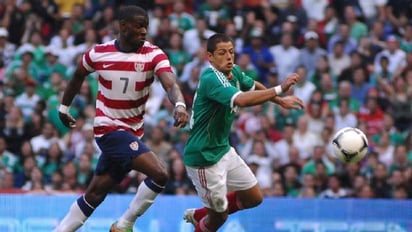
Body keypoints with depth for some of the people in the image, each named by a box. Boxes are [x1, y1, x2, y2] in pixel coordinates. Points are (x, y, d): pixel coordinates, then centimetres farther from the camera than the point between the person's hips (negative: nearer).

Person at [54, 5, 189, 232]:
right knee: (159, 174, -20)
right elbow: (78, 76, 13)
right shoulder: (99, 53, -8)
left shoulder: (153, 54, -8)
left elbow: (170, 84, -26)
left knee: (95, 194, 11)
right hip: (109, 128, -4)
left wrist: (179, 105, -47)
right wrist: (64, 107, 22)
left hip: (132, 132, 4)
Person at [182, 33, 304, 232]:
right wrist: (279, 90, -44)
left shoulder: (234, 72, 2)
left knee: (254, 198, 16)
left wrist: (280, 100, 23)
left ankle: (198, 215, 33)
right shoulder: (210, 79, -26)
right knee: (219, 215, 0)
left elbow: (253, 86, 26)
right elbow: (241, 100, -43)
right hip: (204, 157, -9)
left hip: (223, 150, 9)